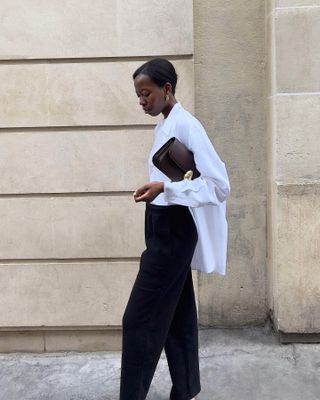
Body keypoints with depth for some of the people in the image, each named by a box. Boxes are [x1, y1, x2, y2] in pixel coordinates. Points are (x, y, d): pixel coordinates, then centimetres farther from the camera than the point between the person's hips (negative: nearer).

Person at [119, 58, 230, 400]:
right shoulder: (163, 127, 12)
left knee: (140, 319, -4)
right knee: (176, 314, 16)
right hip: (164, 227, 9)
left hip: (174, 229, -9)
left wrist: (165, 188, -28)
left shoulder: (185, 125, -15)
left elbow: (219, 184, -20)